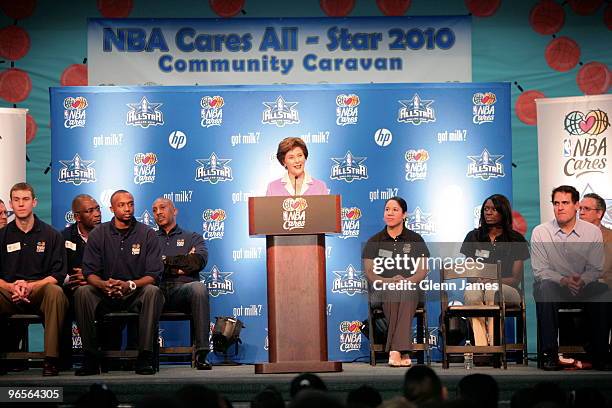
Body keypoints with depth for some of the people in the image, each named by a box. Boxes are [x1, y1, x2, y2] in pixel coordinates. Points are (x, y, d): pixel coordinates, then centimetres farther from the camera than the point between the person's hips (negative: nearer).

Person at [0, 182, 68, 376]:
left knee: (55, 292, -37)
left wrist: (30, 286, -15)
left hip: (39, 291, -1)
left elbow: (58, 275, 1)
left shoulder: (51, 235, 7)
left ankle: (51, 359, -32)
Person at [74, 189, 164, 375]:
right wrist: (104, 284, -24)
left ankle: (145, 358, -32)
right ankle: (90, 358, -26)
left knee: (152, 291, -34)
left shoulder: (147, 234, 3)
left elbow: (153, 275, -4)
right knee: (82, 292, -29)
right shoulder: (98, 234, 6)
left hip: (136, 295, -1)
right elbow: (90, 272, 0)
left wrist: (129, 285, -24)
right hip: (105, 296, 1)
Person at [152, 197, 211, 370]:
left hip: (182, 289, 0)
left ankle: (201, 353, -39)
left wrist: (166, 260, 3)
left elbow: (199, 261, 1)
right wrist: (178, 268, 0)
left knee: (198, 287, -37)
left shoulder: (192, 238, 24)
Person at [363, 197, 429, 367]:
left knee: (405, 291, -38)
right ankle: (403, 352, -41)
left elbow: (423, 270, 5)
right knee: (392, 292, -37)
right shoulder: (374, 241, 14)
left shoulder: (415, 240, 12)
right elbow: (369, 272, 5)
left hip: (410, 288, 0)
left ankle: (395, 351, -46)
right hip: (382, 289, 0)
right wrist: (388, 281, -15)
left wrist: (406, 280, -16)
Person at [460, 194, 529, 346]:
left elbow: (516, 279, 3)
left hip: (507, 290, -1)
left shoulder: (516, 239, 9)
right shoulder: (473, 237, 17)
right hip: (477, 287, 1)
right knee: (472, 295, -37)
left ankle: (493, 344, -48)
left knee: (492, 292, -39)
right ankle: (481, 346, -50)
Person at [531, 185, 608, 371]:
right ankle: (549, 353, -31)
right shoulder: (540, 233, -5)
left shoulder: (593, 232, -1)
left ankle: (600, 354, -19)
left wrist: (582, 281, -24)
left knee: (603, 291, -29)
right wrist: (563, 280, -27)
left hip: (583, 286, 1)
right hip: (553, 285, -1)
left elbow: (595, 269, -1)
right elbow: (540, 270, -8)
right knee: (545, 288, -36)